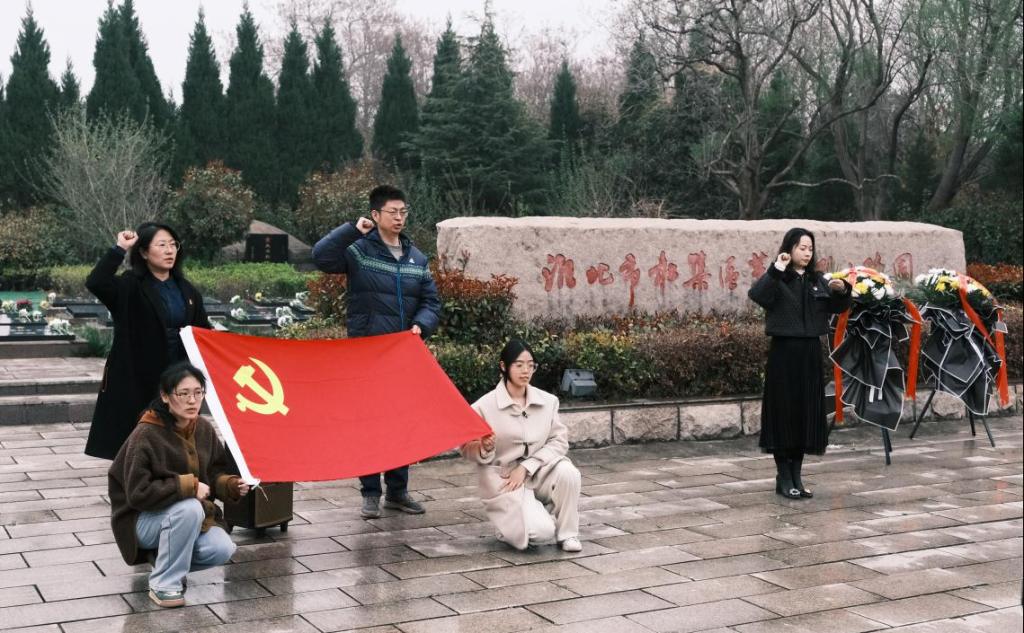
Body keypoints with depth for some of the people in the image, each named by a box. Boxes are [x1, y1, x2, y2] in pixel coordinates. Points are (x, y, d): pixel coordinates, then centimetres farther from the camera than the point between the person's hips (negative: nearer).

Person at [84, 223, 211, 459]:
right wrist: (120, 249, -21)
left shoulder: (185, 289, 12)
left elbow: (203, 331, 17)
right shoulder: (130, 287, -4)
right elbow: (95, 283, -24)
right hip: (138, 381, -4)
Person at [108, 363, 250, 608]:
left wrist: (231, 484, -14)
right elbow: (138, 493, -25)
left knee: (222, 549, -20)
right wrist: (188, 486, -26)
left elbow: (215, 472, 8)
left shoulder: (204, 429, -3)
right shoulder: (145, 436, -22)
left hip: (192, 511, 6)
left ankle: (165, 559, 9)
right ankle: (163, 584, -18)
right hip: (143, 519, -5)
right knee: (190, 508, -35)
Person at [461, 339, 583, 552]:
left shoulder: (548, 401, 1)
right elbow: (467, 448, -3)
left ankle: (567, 534, -7)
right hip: (503, 478, -4)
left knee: (567, 471, -30)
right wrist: (484, 449, -27)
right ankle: (511, 520, 12)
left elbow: (559, 440, -3)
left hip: (538, 473, 4)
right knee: (540, 532, -24)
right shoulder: (485, 406, -9)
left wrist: (526, 467, -15)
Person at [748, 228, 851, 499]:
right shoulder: (777, 280, -6)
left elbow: (836, 308, 10)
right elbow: (756, 295, -24)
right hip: (784, 351, -5)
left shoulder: (817, 280, 11)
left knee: (807, 413, 8)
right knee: (784, 412, -1)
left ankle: (796, 477, 18)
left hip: (810, 352, 6)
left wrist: (842, 291, -8)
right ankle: (784, 478, 7)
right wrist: (776, 271, -30)